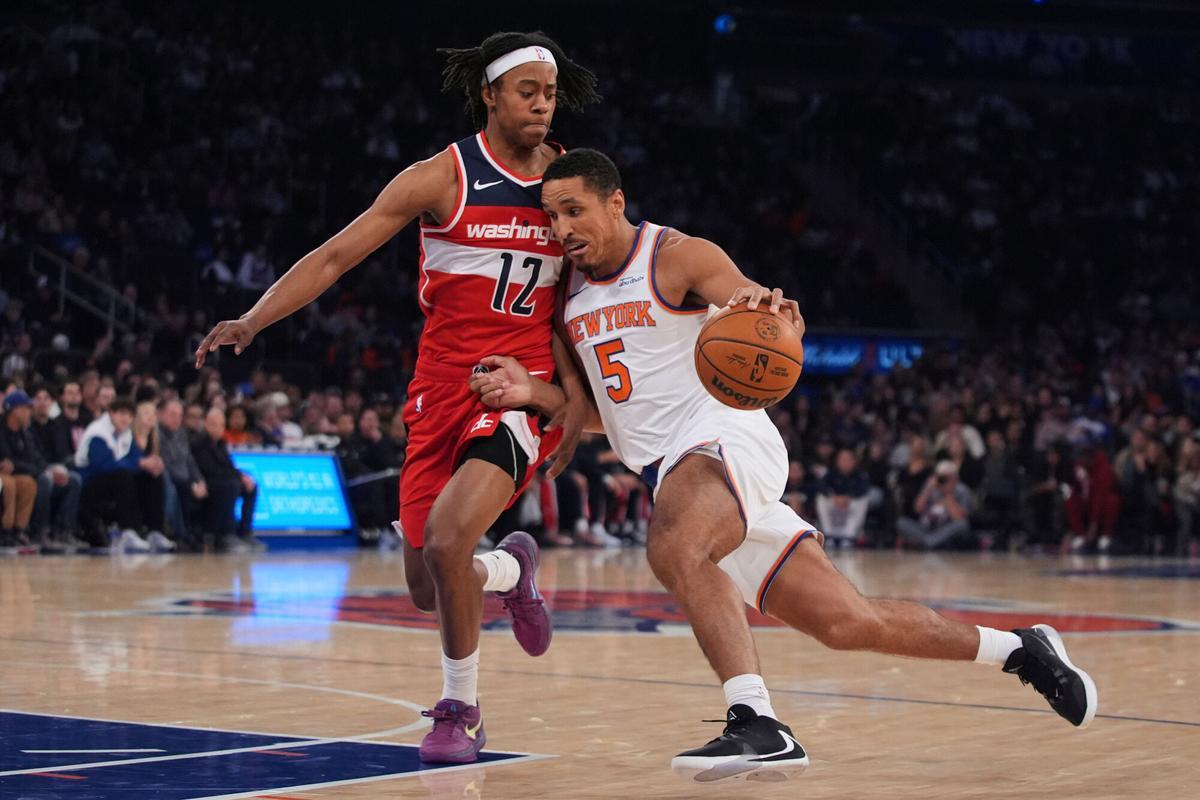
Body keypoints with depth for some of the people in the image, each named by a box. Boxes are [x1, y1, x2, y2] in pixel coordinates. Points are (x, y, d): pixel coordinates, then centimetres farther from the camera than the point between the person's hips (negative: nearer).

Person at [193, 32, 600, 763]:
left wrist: (579, 394, 1)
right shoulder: (442, 179, -5)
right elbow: (334, 256, -7)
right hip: (444, 384, 1)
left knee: (446, 540, -24)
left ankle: (461, 709, -2)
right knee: (428, 588, 5)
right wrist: (253, 320, -19)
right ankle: (511, 570, 42)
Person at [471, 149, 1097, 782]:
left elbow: (775, 330, -12)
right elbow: (603, 409, 23)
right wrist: (532, 392, 5)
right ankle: (1016, 649, 22)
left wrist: (773, 312, -36)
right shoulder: (570, 293, 16)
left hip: (724, 435, -7)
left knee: (673, 548, -38)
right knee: (847, 623, 5)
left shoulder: (678, 256, -4)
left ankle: (757, 724, -45)